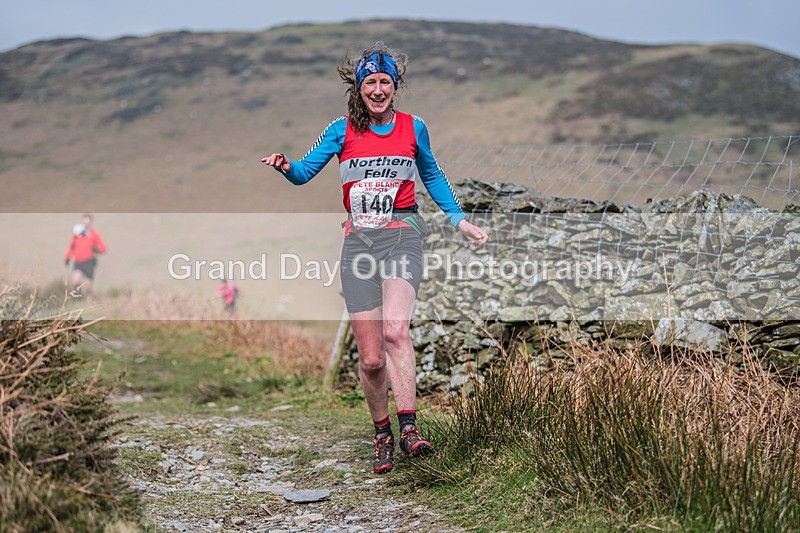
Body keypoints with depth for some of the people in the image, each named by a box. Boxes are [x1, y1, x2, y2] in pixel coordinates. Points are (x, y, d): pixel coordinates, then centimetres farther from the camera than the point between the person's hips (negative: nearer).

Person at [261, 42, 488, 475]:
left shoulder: (412, 128, 7)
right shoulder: (342, 130, 4)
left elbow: (432, 176, 22)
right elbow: (305, 172, 2)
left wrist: (459, 219, 18)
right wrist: (285, 166, -21)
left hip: (401, 233, -1)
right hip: (358, 241, 1)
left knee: (395, 330, -27)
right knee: (371, 358, -1)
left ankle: (408, 427, -26)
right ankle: (382, 434, 19)